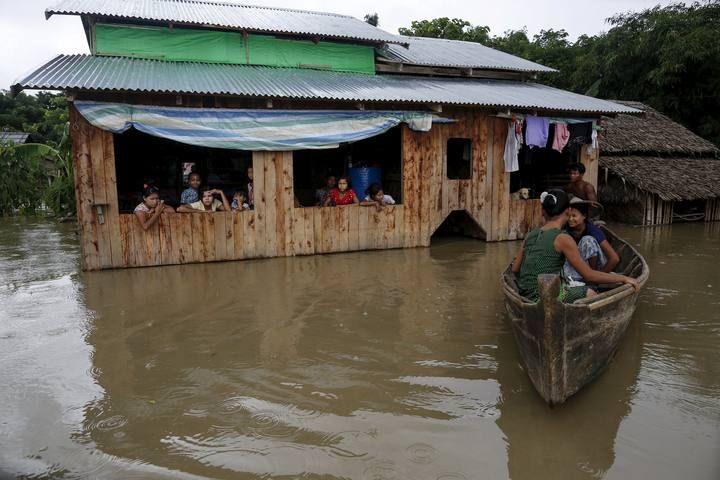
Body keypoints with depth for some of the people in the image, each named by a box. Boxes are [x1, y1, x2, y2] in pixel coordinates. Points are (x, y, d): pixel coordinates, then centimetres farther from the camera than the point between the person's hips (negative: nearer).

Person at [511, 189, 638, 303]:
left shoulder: (530, 235, 8)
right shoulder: (563, 239, -11)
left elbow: (515, 269, 14)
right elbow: (589, 275, -9)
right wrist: (623, 278, 2)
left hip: (525, 297, 7)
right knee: (590, 294, 14)